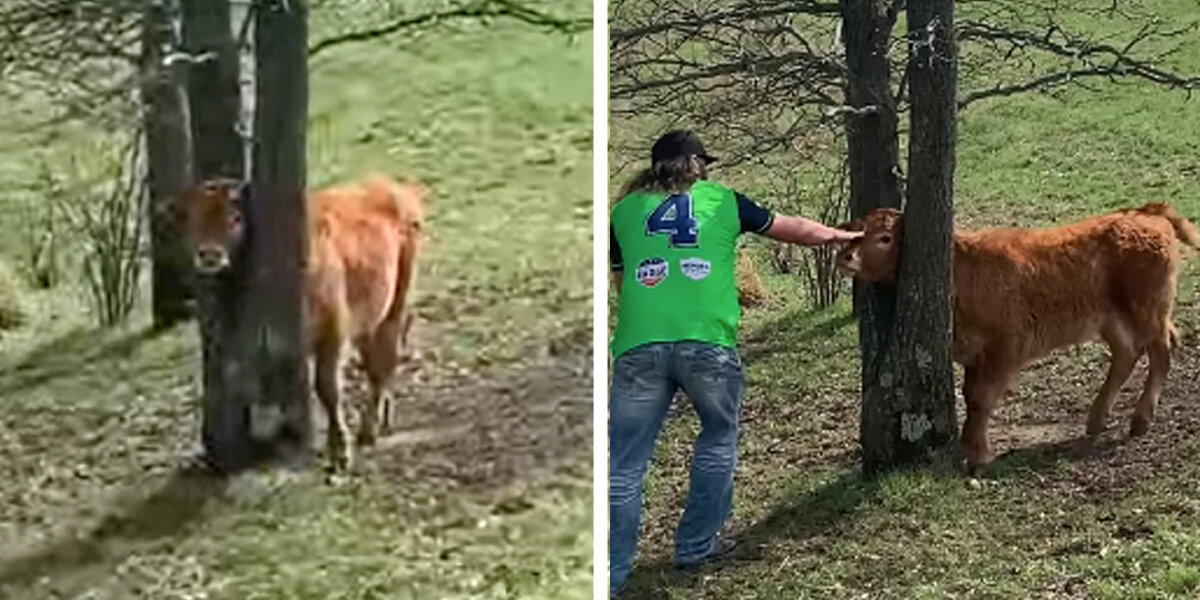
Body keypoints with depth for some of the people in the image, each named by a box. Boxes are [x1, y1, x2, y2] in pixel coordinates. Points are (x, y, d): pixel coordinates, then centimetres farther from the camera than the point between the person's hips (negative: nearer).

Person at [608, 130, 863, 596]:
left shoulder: (624, 210, 19)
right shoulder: (722, 200, 17)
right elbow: (795, 230, 30)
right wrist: (843, 235, 47)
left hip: (639, 345, 1)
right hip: (707, 341, -1)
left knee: (624, 465, 4)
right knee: (718, 437, 24)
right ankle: (696, 545, 28)